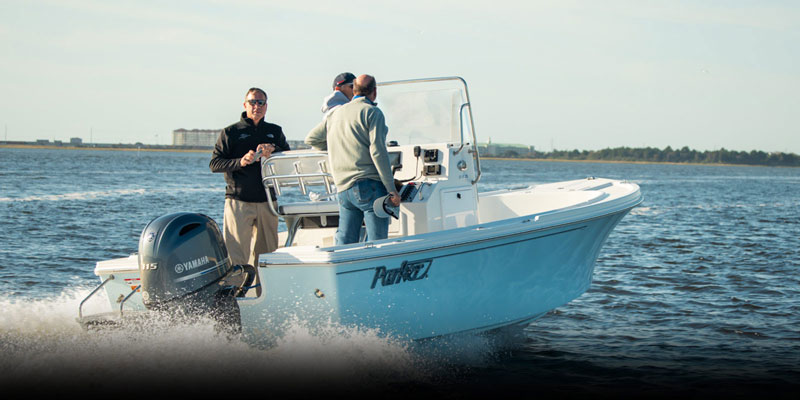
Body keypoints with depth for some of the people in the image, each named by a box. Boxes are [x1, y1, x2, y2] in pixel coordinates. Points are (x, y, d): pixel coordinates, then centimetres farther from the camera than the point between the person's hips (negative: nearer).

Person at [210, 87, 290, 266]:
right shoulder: (230, 132, 7)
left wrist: (272, 151, -11)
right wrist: (239, 162, -16)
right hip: (238, 201, -3)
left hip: (267, 201, 4)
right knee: (236, 256, -10)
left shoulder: (275, 132, 16)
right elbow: (214, 164, 1)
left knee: (266, 252, 7)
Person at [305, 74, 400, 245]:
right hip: (369, 185, -6)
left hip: (343, 188, 7)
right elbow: (378, 151, -12)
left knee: (344, 243, 7)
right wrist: (391, 189, -11)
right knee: (377, 244, -8)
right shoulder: (372, 112, -2)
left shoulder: (336, 114, 18)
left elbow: (311, 139, 30)